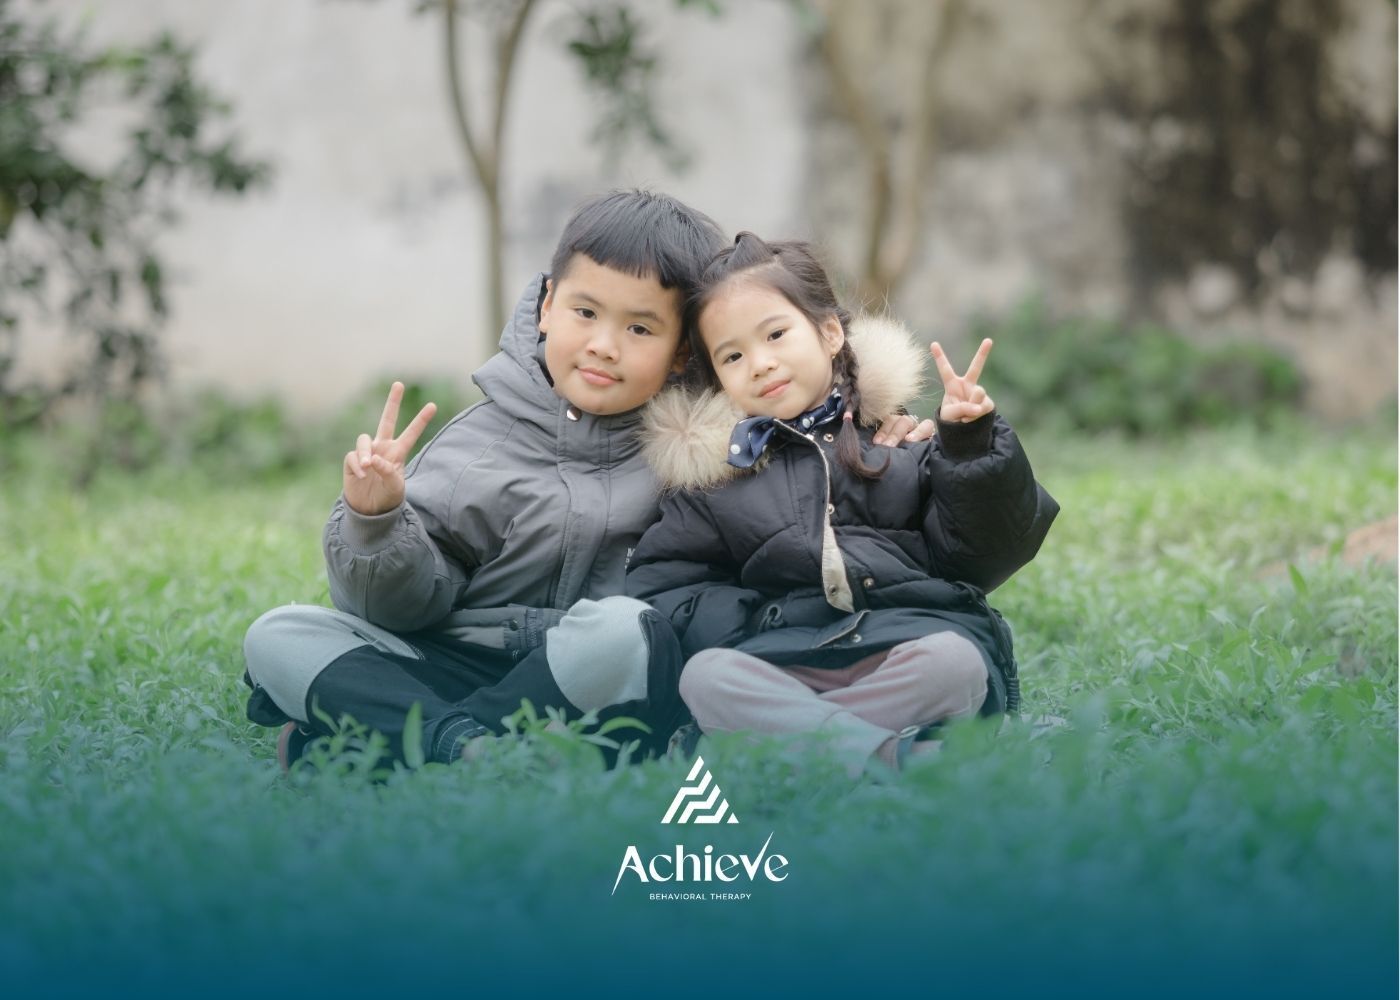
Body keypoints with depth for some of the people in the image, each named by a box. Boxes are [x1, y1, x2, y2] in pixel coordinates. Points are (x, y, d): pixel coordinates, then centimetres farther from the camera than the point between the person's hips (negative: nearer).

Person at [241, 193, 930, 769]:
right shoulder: (479, 446, 5)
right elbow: (412, 604, 2)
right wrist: (377, 524, -17)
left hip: (600, 692, -1)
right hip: (461, 667, 2)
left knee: (623, 627, -36)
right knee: (281, 635, -15)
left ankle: (374, 741, -27)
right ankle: (459, 743, -38)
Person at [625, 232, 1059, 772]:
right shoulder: (710, 470, 20)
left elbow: (973, 556, 11)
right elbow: (658, 585, 14)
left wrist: (971, 449, -3)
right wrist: (751, 624, -3)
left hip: (916, 640, -1)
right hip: (782, 661, 1)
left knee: (956, 662, -33)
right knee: (702, 676, -30)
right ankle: (899, 759, -42)